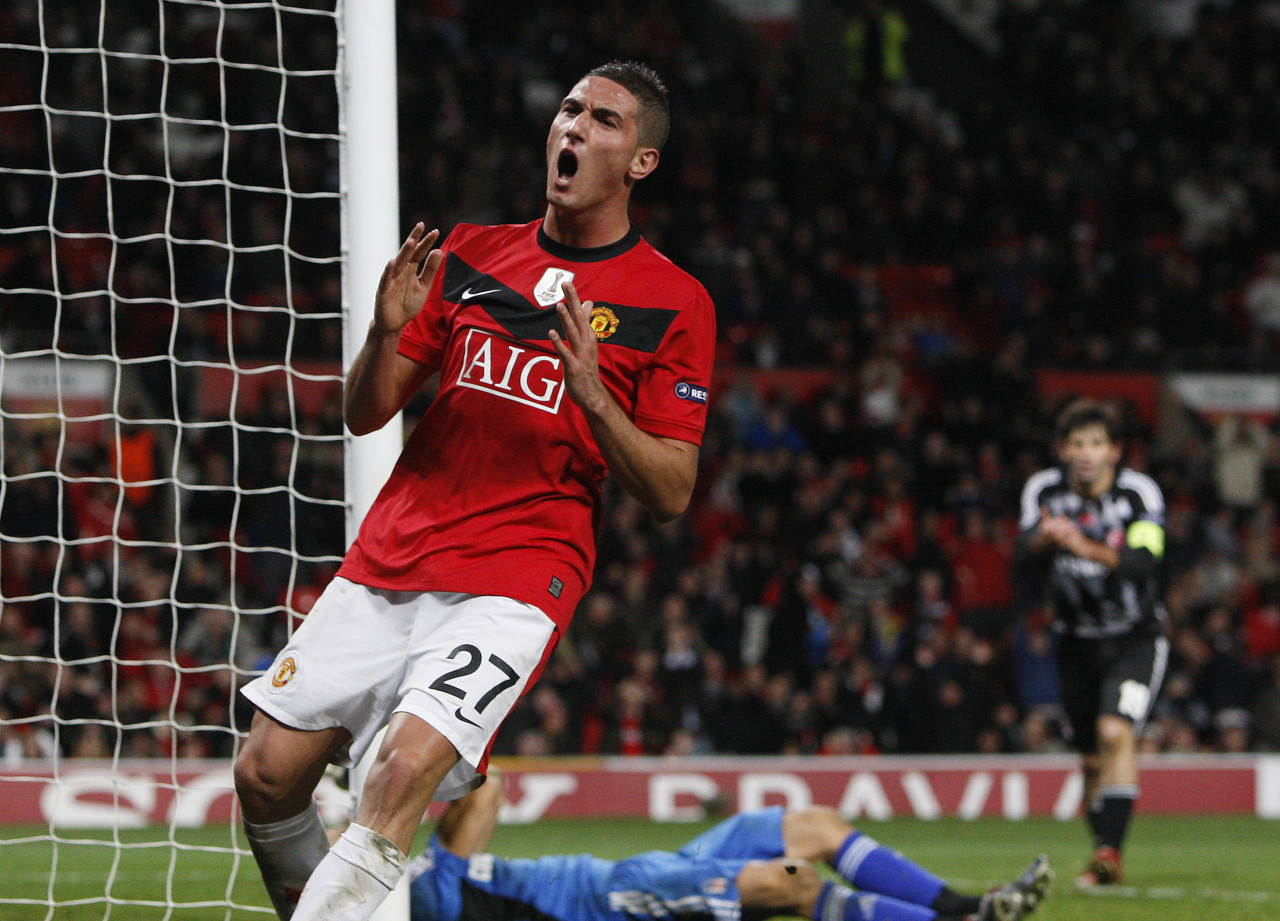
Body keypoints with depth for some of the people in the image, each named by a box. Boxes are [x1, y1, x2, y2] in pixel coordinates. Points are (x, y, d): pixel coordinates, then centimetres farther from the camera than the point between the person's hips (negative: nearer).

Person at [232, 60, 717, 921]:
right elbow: (365, 416, 14)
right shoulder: (471, 254, 13)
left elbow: (671, 494, -2)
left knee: (407, 767, -26)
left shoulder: (674, 302, 1)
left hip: (518, 574, -5)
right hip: (389, 559, 5)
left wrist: (591, 396, -18)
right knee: (267, 771, 0)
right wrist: (387, 332, -7)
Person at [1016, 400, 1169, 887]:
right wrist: (1044, 537, -40)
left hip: (1135, 639, -4)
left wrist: (1087, 547, -45)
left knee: (1115, 733, -24)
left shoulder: (1139, 492, -14)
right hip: (1078, 641, 4)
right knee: (1092, 758, 9)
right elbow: (1024, 556, -17)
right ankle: (1103, 856, 25)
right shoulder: (1044, 490, -5)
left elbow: (1144, 563, -28)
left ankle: (1109, 851, -27)